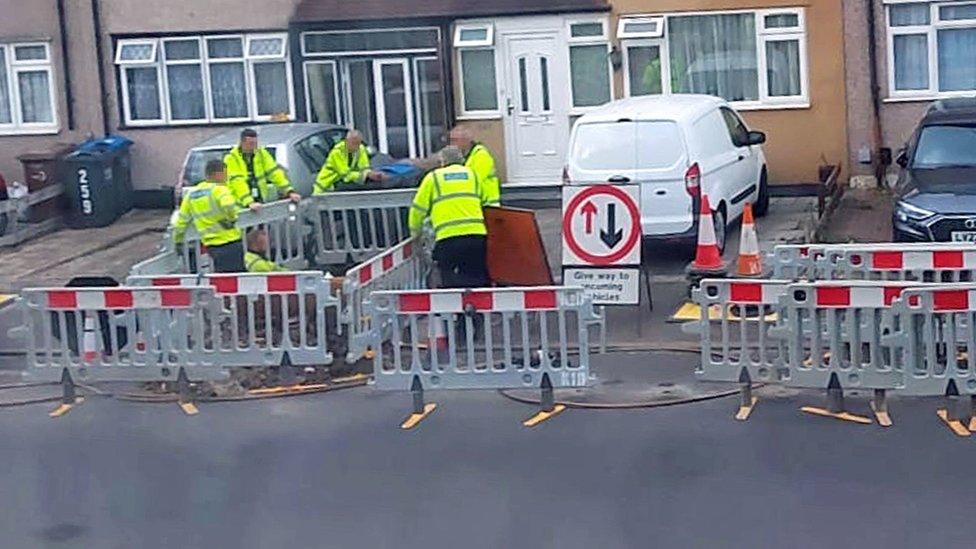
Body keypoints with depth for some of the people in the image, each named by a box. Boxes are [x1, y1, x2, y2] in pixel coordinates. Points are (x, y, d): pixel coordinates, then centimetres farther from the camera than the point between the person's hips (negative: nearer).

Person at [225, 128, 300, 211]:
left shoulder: (262, 154, 2)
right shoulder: (232, 158, -11)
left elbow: (275, 172, -3)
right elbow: (238, 182, -20)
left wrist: (290, 191, -15)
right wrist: (249, 203, -32)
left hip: (261, 202, 4)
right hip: (242, 205, -4)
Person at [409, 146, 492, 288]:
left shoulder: (433, 177, 13)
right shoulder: (472, 174, 20)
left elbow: (419, 208, 13)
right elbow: (485, 203, 23)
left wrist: (415, 231, 28)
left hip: (448, 239, -2)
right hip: (476, 234, 2)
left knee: (453, 284, -4)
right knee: (479, 282, 7)